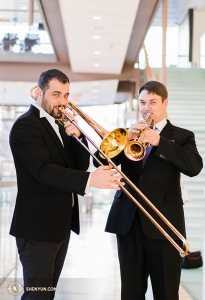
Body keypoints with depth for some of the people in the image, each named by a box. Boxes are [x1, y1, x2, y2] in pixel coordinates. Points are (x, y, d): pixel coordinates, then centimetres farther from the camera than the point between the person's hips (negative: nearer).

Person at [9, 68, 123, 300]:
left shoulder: (61, 124, 15)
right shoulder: (25, 125, -13)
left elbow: (80, 165, 10)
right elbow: (43, 170, -26)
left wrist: (76, 136, -8)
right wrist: (90, 179, -35)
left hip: (62, 223, 9)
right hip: (38, 224, -9)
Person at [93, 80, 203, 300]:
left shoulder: (181, 136, 5)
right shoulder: (128, 134, 15)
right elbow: (101, 162, 2)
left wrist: (159, 141, -20)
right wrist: (126, 138, -12)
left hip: (163, 222, -3)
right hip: (128, 221, 3)